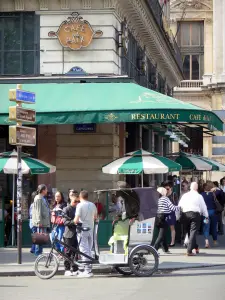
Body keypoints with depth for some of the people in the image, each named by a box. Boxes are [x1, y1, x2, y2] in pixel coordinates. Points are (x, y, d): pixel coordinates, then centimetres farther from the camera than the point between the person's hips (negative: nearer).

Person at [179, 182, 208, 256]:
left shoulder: (185, 195, 9)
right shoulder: (199, 196, 2)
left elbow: (179, 206, 8)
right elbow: (203, 207, 6)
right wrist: (206, 216, 18)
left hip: (185, 214, 3)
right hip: (195, 214, -3)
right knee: (193, 232, -3)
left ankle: (195, 247, 29)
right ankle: (189, 251, -12)